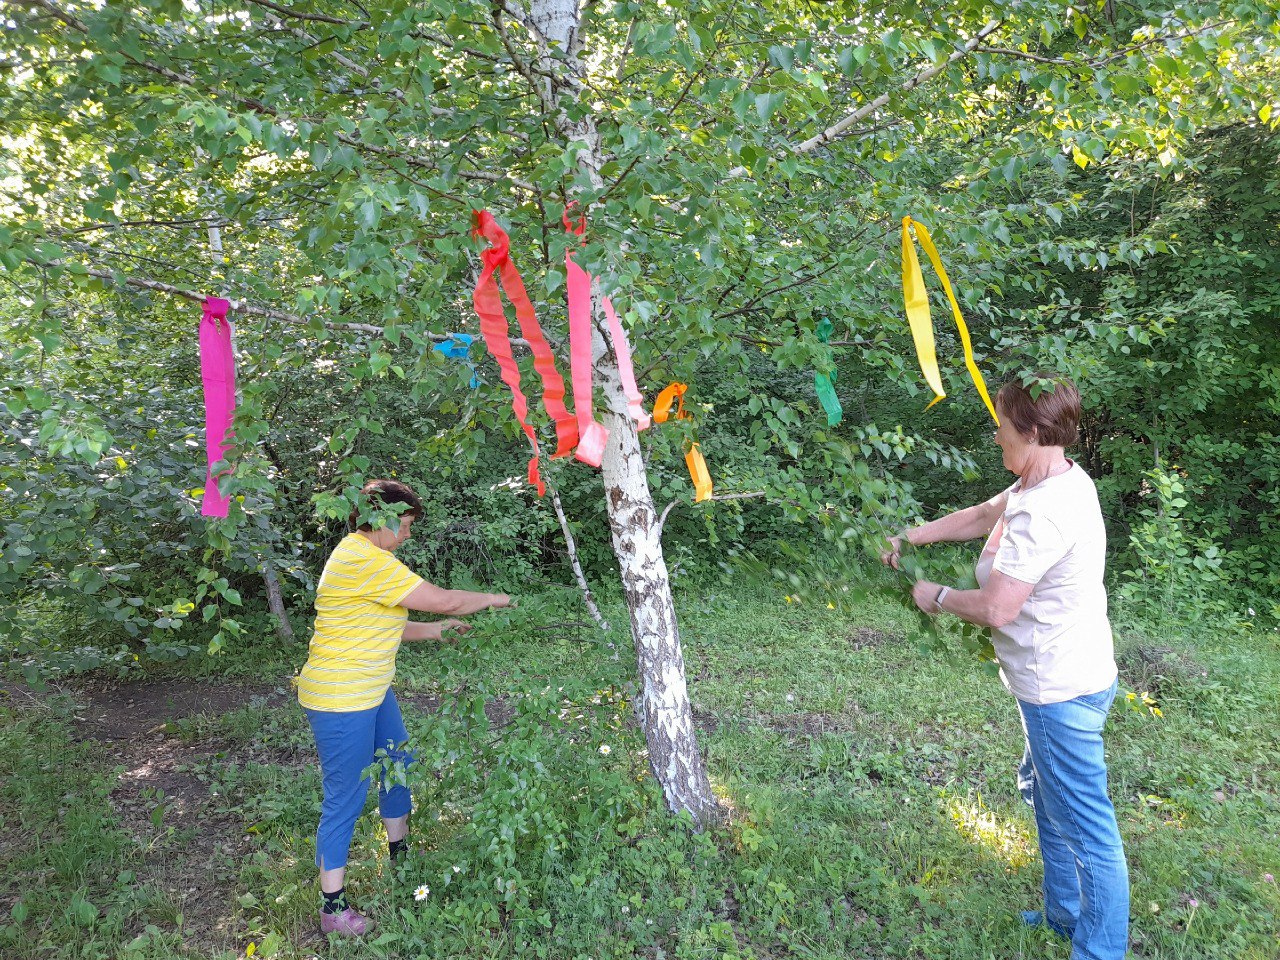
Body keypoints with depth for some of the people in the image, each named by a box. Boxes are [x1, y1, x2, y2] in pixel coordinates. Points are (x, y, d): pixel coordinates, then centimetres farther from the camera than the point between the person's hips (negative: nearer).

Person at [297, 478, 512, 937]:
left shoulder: (362, 557, 10)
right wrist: (491, 599, -7)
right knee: (346, 799, 2)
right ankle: (333, 908, 18)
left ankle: (399, 853, 42)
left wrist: (437, 630, 8)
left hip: (371, 692, 11)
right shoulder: (365, 561, -25)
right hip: (341, 701, -11)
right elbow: (442, 600, -23)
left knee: (399, 766, 21)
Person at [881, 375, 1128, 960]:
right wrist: (910, 537, 17)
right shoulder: (1056, 480, 4)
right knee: (1047, 800, 27)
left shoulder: (1042, 513, -29)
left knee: (1086, 832, 5)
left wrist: (937, 597, -10)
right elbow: (980, 516, 17)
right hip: (1061, 682, 11)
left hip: (1062, 692, -11)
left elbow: (996, 609, -28)